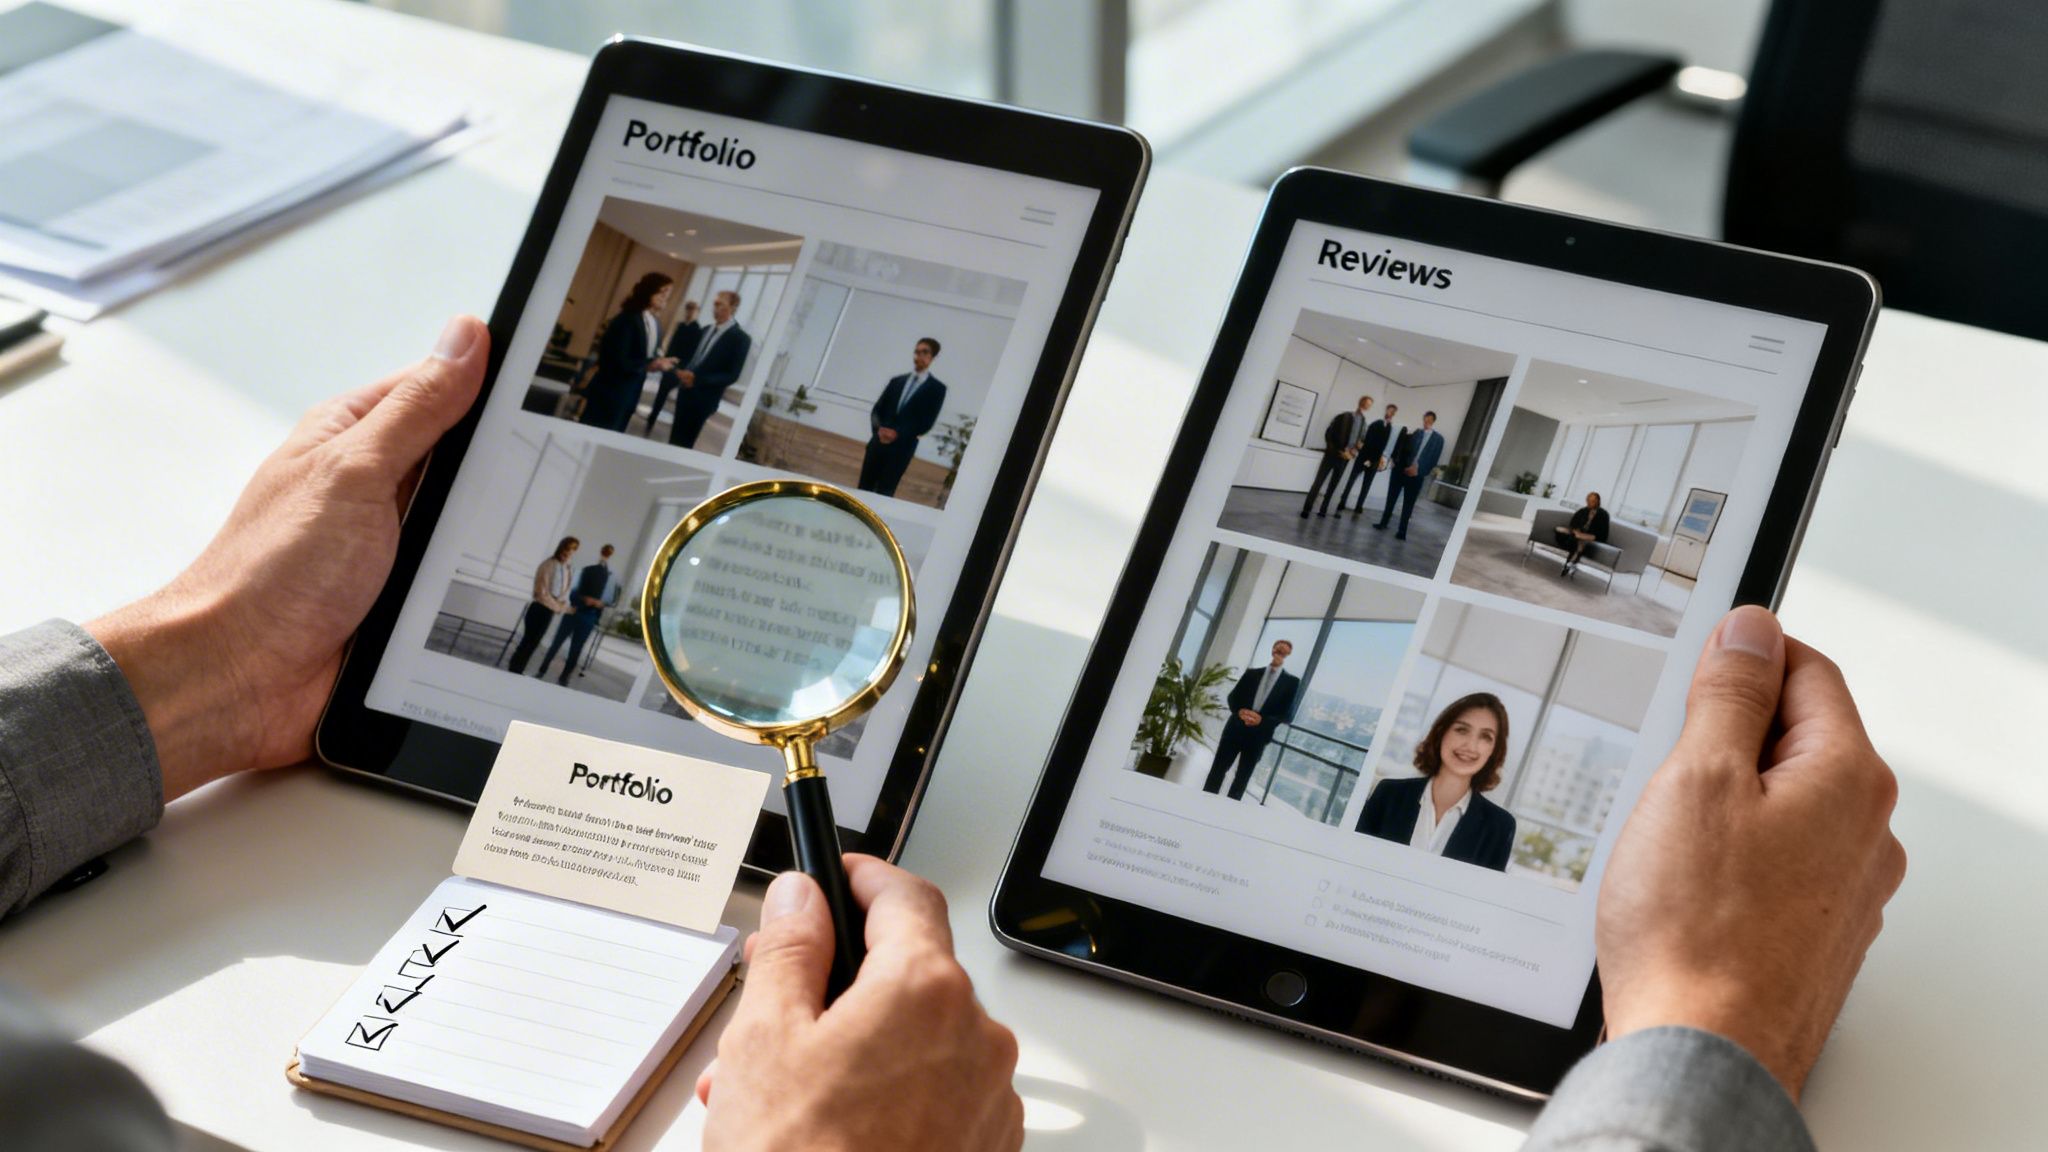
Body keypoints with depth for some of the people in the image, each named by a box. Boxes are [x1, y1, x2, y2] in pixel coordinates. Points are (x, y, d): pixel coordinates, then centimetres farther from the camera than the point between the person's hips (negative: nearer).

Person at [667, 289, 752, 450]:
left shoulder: (740, 338, -11)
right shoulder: (707, 330, 12)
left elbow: (732, 376, -14)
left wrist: (697, 378, -21)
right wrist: (683, 374, -5)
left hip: (704, 399, -7)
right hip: (686, 392, 7)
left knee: (684, 443, -2)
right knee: (674, 440, 10)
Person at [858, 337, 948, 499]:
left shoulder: (937, 388, 3)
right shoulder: (896, 381, 16)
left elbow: (927, 422, -6)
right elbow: (877, 410, 12)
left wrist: (898, 433, -16)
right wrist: (878, 428, -10)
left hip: (902, 448, -4)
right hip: (878, 442, 4)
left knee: (883, 494, -6)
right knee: (863, 489, 4)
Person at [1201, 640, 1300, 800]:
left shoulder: (1292, 682, 3)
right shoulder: (1252, 673, 10)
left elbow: (1288, 714, -3)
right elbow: (1232, 696, 9)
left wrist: (1262, 720, -17)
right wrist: (1240, 711, -13)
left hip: (1259, 735, -1)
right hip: (1236, 729, 1)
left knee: (1242, 778, 5)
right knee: (1217, 770, 0)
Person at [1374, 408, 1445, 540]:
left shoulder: (1438, 438, 1)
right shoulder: (1413, 433, 8)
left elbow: (1433, 459, -4)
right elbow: (1400, 448, 5)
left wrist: (1418, 470, -11)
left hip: (1416, 475, -2)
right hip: (1400, 470, 2)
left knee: (1408, 504, 2)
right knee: (1391, 497, 11)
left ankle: (1402, 531, 8)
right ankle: (1384, 522, 26)